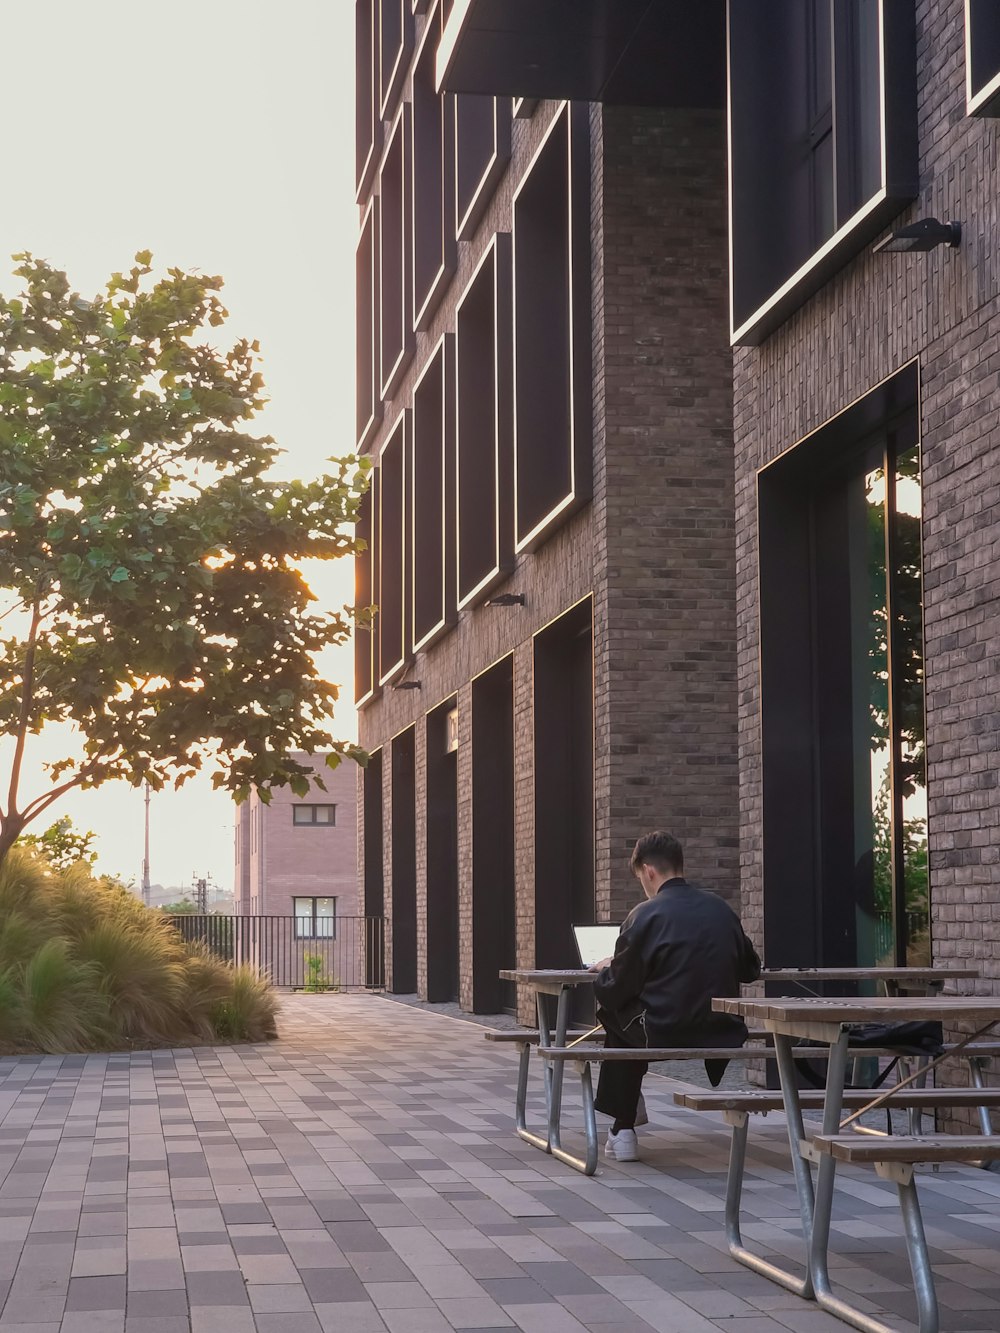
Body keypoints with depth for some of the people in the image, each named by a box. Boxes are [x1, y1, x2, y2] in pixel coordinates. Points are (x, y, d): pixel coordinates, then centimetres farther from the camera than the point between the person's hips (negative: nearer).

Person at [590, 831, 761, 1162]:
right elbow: (750, 969, 17)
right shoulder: (721, 908, 5)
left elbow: (616, 993, -6)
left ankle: (623, 1128, 21)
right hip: (723, 1034, 5)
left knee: (615, 1014, 23)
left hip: (663, 1034, -5)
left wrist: (605, 969, 16)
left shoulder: (644, 915, -10)